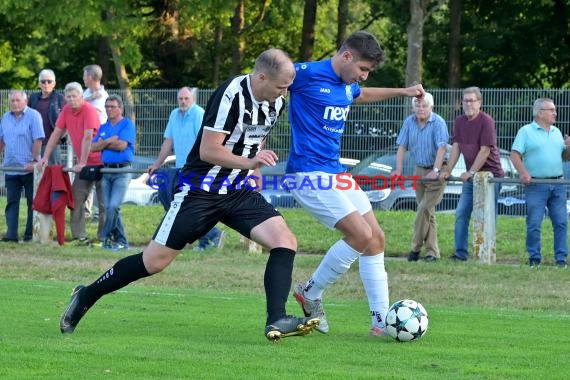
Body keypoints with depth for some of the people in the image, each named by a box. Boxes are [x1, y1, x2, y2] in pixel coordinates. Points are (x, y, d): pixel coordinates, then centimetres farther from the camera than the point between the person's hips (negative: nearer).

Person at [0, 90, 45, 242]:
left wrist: (34, 161, -17)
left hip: (29, 168, -5)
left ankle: (30, 234, 8)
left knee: (32, 201, 3)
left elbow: (38, 140, -13)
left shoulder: (33, 116, -7)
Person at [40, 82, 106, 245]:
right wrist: (45, 157, 2)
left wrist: (82, 163, -24)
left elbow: (88, 137, -22)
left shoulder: (89, 110, -17)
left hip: (99, 161, -7)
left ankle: (104, 237, 0)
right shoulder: (66, 110, 3)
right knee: (76, 200, 0)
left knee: (103, 204, -4)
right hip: (83, 164, 7)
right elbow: (56, 134, 7)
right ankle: (79, 237, 1)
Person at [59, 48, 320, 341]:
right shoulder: (231, 94, -22)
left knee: (285, 241, -15)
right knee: (154, 261, -2)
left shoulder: (276, 103, 3)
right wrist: (249, 162, -29)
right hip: (201, 192, -7)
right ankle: (86, 296, 16)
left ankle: (277, 321, -19)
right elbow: (208, 151, -22)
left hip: (240, 192, 7)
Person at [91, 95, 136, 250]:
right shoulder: (103, 127, 17)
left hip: (122, 171, -6)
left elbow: (121, 145, -13)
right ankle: (121, 241, 9)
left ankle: (107, 237, -5)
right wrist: (110, 141, -5)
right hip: (106, 171, 6)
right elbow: (93, 147, 7)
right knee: (109, 208, 2)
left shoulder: (127, 125, -1)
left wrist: (103, 143, -1)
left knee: (113, 207, -15)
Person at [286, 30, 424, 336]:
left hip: (336, 172, 9)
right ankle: (311, 293, 2)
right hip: (309, 173, -9)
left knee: (376, 239, 4)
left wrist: (401, 92, 35)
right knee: (361, 234, -17)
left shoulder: (348, 86, 11)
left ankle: (381, 320, 9)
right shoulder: (307, 74, -15)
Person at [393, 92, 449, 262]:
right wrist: (399, 169, -9)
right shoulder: (409, 122, 2)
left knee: (425, 208, -14)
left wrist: (435, 171, -32)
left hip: (436, 171, -6)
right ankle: (432, 251, 10)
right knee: (427, 212, 7)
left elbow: (442, 148, -23)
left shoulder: (438, 122, -15)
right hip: (419, 170, 6)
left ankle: (416, 247, -6)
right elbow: (402, 146, 3)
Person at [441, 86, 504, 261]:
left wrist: (470, 172, -16)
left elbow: (485, 150, -16)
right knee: (461, 214, 2)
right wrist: (448, 171, 3)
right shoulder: (460, 122, 8)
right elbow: (456, 147, 10)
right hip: (470, 177, 7)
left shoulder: (486, 121, -13)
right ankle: (461, 253, 4)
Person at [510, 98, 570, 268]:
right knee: (534, 224, -3)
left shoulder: (556, 132, 17)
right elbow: (515, 154, -6)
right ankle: (534, 258, 5)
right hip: (536, 185, -5)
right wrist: (523, 173, -19)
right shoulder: (526, 131, 1)